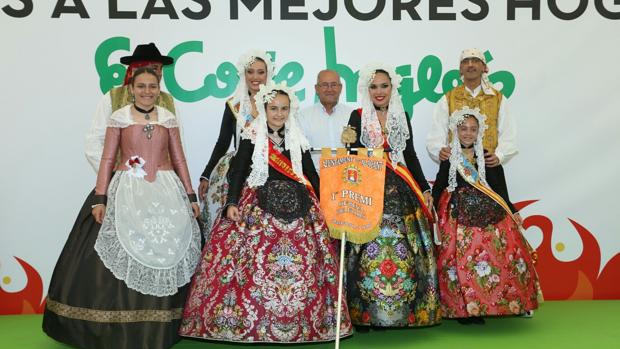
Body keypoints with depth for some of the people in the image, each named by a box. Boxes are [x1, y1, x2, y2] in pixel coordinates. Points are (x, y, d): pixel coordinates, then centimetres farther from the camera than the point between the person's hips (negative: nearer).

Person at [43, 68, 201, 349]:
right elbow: (107, 160, 2)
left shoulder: (168, 118, 9)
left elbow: (179, 159, 11)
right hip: (127, 191, -1)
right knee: (122, 255, -5)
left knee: (166, 254, -1)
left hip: (165, 191, 2)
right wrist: (100, 199, -6)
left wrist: (191, 196, 7)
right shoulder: (118, 117, 4)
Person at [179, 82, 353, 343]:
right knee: (256, 261, -11)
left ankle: (302, 320, 6)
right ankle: (248, 319, -2)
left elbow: (311, 175, 15)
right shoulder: (252, 138, 3)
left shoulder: (297, 140, 13)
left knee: (300, 265, -4)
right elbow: (238, 172, -1)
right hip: (258, 208, -3)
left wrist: (317, 206, 8)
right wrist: (232, 203, -11)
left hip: (296, 208, 3)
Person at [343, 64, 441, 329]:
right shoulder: (358, 116, 5)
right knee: (369, 248, -8)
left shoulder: (402, 117, 14)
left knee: (404, 248, -1)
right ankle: (364, 312, 0)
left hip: (399, 188, 3)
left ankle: (402, 309, 9)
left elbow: (410, 155, 17)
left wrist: (425, 189, 15)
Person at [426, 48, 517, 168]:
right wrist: (439, 151, -16)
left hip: (488, 166, 1)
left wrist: (499, 156, -10)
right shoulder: (448, 100, 12)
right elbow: (436, 135, 5)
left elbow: (508, 135, 8)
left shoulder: (498, 99, 14)